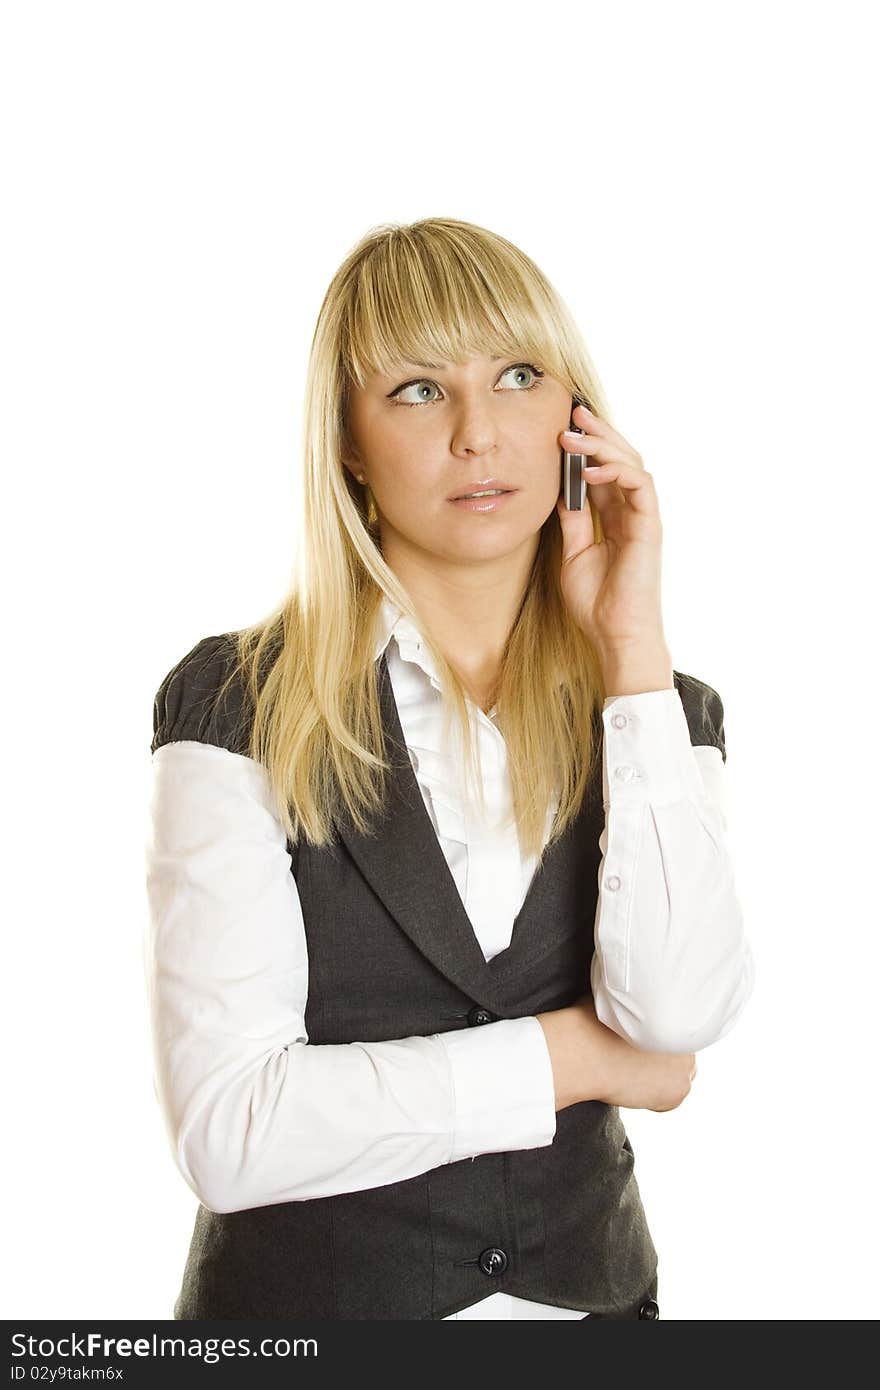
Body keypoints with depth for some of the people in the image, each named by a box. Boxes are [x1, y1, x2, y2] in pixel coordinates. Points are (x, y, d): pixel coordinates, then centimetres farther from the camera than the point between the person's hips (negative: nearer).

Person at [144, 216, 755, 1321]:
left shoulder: (660, 710, -2)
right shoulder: (237, 705, -13)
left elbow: (676, 1013, -19)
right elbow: (224, 1131, -21)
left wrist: (632, 639, -17)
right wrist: (575, 1056, -15)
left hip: (588, 1284, 3)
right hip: (309, 1290, -2)